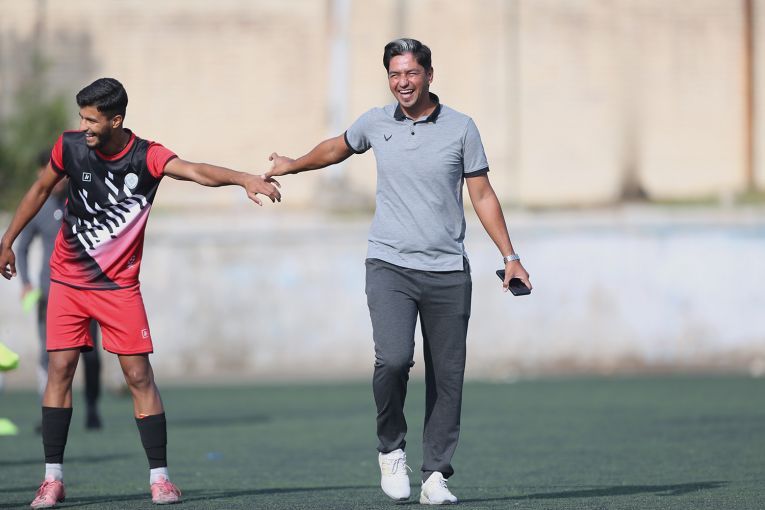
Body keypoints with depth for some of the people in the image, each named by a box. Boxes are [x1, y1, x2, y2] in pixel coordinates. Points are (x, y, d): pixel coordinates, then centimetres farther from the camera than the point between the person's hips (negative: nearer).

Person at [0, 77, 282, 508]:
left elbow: (197, 172, -32)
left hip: (119, 284, -2)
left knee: (139, 374, -6)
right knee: (60, 368, -4)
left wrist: (244, 178, -50)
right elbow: (41, 190, 11)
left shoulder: (147, 157, -15)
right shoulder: (70, 146, -6)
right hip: (67, 279, 2)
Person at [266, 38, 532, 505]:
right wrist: (293, 166, 41)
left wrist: (510, 257, 2)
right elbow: (337, 148, 28)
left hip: (448, 272, 0)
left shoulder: (461, 128, 2)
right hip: (390, 266, 0)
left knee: (447, 375, -1)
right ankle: (391, 449, 2)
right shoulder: (376, 123, 6)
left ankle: (436, 476, 7)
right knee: (393, 359, -20)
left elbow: (483, 195, 6)